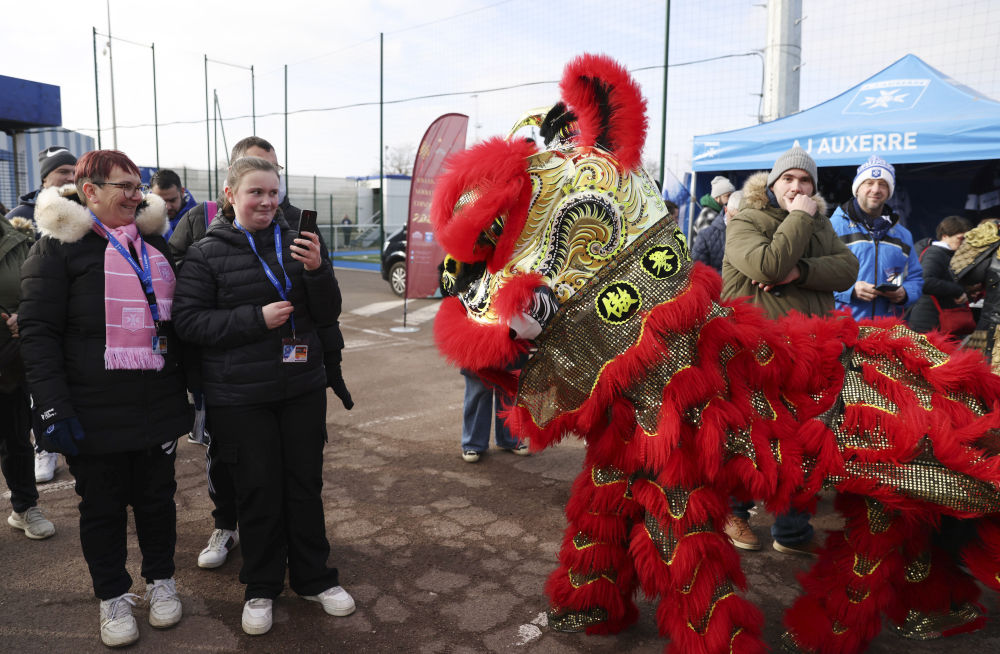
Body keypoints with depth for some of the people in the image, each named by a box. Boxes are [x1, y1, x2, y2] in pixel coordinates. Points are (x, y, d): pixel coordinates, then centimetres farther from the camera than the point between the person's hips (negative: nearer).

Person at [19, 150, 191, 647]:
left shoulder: (153, 241, 10)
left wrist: (189, 382, 17)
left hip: (158, 407, 4)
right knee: (103, 508, 11)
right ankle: (112, 596, 30)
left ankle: (161, 579, 35)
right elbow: (38, 332, -10)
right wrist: (52, 408, -16)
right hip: (95, 415, -4)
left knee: (157, 497, 15)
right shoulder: (59, 246, -6)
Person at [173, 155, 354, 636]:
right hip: (241, 397, -3)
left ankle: (314, 577, 31)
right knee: (259, 491, 7)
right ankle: (261, 588, 29)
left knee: (306, 484, 12)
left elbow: (328, 315, 2)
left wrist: (317, 269, -16)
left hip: (302, 387, 3)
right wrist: (258, 318, -19)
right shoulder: (206, 253, -3)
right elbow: (188, 321, -9)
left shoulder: (295, 244, 5)